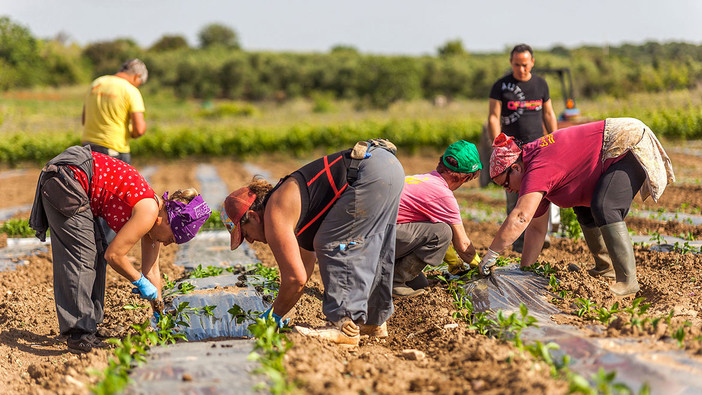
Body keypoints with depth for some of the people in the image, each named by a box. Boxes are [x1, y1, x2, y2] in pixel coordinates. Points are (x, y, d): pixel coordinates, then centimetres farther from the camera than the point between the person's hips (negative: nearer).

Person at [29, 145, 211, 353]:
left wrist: (159, 315, 22)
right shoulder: (148, 213, -16)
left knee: (95, 255, 12)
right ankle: (79, 334, -8)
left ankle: (85, 330, 16)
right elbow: (113, 255, -14)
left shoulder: (155, 212, 11)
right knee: (82, 256, -9)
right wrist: (140, 282, 0)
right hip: (66, 181, -10)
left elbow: (151, 271, 18)